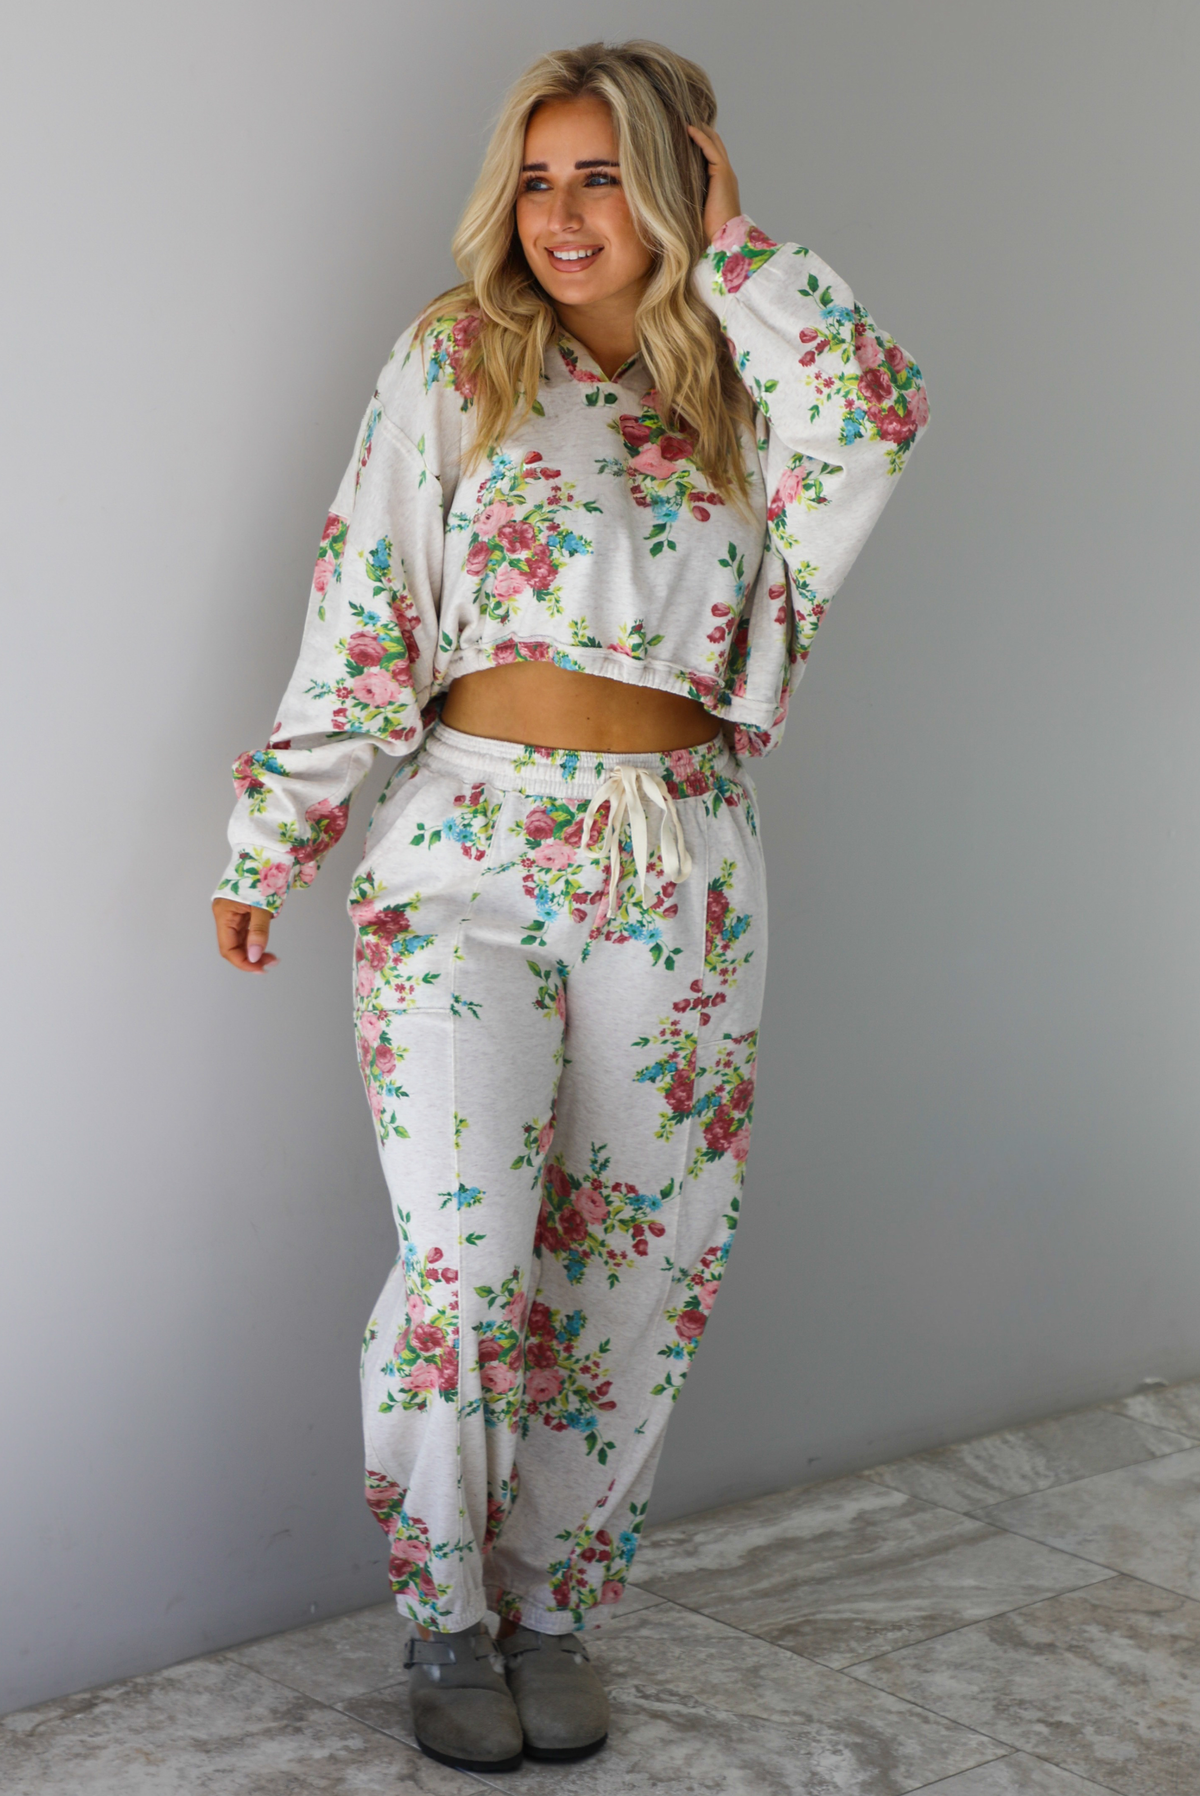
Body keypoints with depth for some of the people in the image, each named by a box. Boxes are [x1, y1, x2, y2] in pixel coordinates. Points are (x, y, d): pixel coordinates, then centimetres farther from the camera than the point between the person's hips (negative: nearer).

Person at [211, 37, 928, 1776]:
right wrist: (272, 836, 0)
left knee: (638, 1255, 6)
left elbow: (878, 417, -15)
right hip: (467, 849, -2)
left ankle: (551, 1602, 22)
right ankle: (445, 1616, 10)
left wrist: (734, 256, -5)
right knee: (462, 1251, -10)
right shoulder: (454, 360, 3)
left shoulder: (743, 386, 8)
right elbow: (361, 613, 2)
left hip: (679, 877, 2)